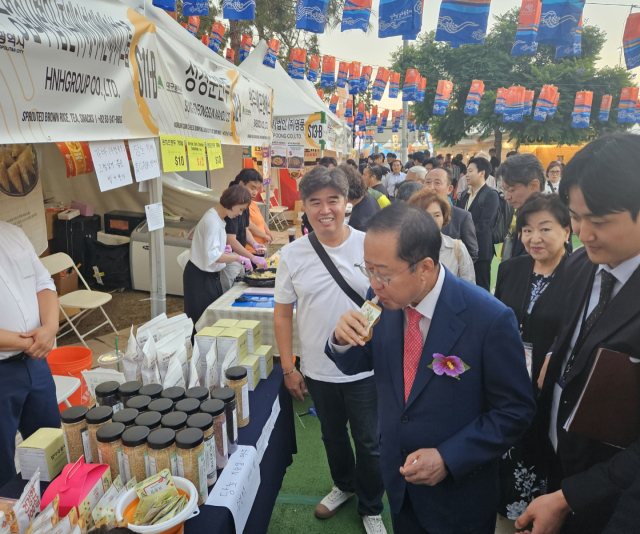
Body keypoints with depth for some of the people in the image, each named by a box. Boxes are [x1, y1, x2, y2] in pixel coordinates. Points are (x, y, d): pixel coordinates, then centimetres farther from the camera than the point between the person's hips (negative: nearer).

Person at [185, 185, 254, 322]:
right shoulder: (212, 221, -23)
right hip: (200, 277, -9)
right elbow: (212, 255, -28)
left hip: (210, 275, 9)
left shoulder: (219, 217, 6)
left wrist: (224, 248, 2)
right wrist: (238, 257, -24)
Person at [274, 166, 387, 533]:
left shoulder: (370, 246, -12)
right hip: (317, 370, 2)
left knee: (369, 443, 14)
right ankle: (344, 486, 52)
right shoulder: (292, 255, -8)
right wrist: (288, 368, 0)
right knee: (333, 436, 24)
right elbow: (283, 314, 0)